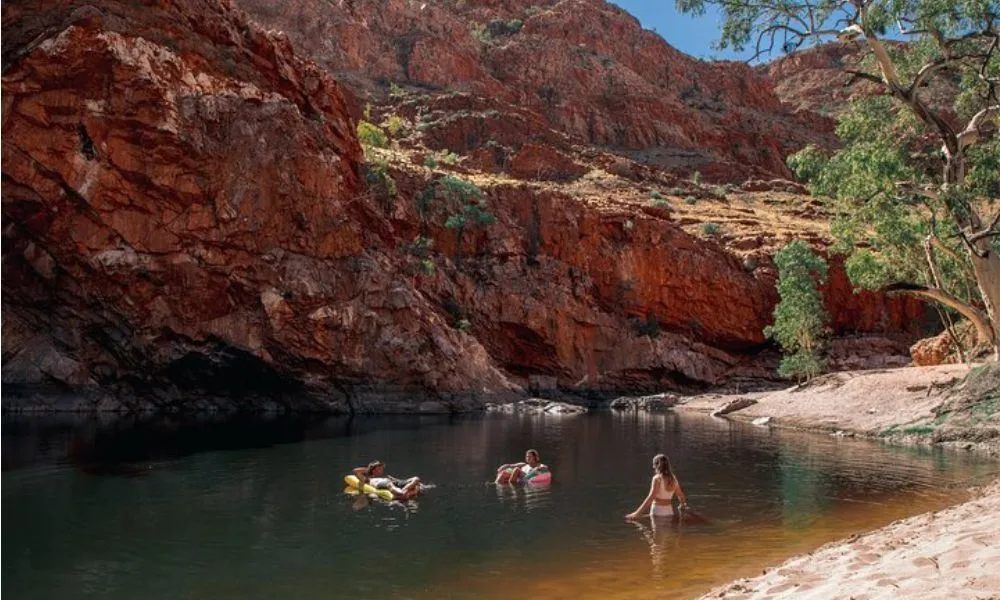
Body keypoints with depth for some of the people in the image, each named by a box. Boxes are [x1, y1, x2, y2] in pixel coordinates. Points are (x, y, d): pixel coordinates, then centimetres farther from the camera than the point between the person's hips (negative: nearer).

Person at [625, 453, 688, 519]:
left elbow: (650, 498, -20)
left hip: (657, 511, -6)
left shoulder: (657, 478, -12)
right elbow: (681, 496, 17)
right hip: (669, 511, 6)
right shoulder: (673, 479, 6)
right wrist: (683, 505, 41)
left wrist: (637, 513, -21)